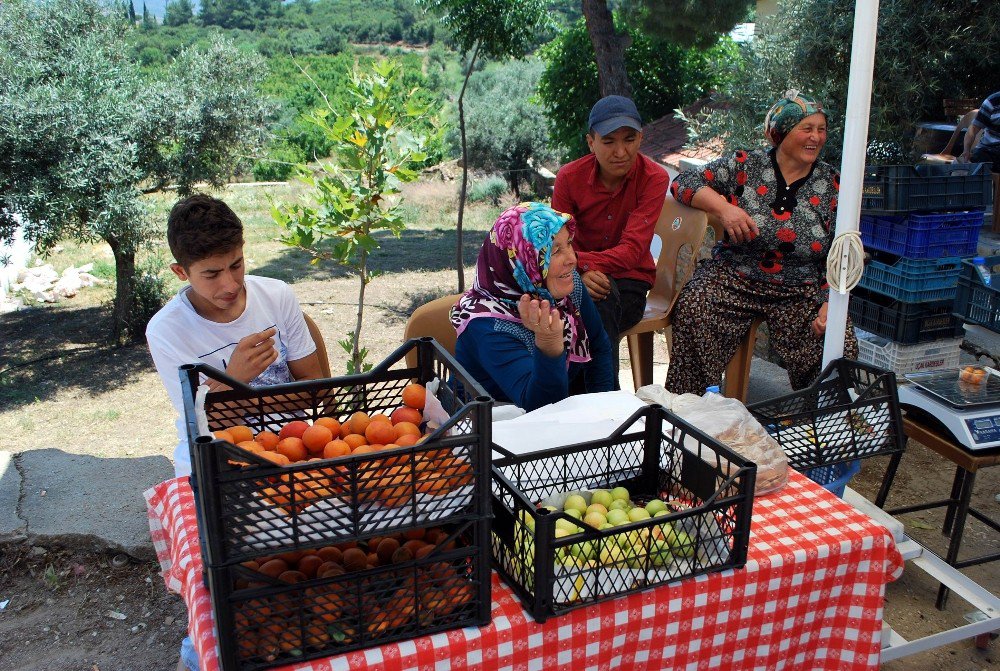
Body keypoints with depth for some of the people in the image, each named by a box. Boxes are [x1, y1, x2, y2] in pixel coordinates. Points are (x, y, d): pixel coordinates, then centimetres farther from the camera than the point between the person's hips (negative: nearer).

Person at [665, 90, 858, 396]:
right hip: (732, 279, -1)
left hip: (800, 293, 2)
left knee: (842, 348, -22)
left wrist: (830, 304, -10)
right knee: (692, 308, -32)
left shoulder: (831, 185, 5)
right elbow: (684, 182, -1)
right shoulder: (745, 165, 1)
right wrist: (723, 207, -18)